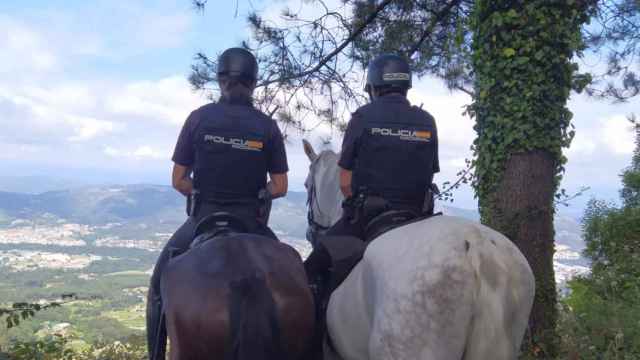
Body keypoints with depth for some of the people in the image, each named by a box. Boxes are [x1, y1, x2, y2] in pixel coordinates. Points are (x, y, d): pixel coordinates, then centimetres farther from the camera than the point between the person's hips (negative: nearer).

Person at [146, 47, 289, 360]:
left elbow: (178, 181, -1)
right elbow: (279, 187, 0)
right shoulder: (267, 126, 0)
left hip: (204, 216, 0)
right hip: (250, 220, 1)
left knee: (161, 283, 20)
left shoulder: (199, 117, -2)